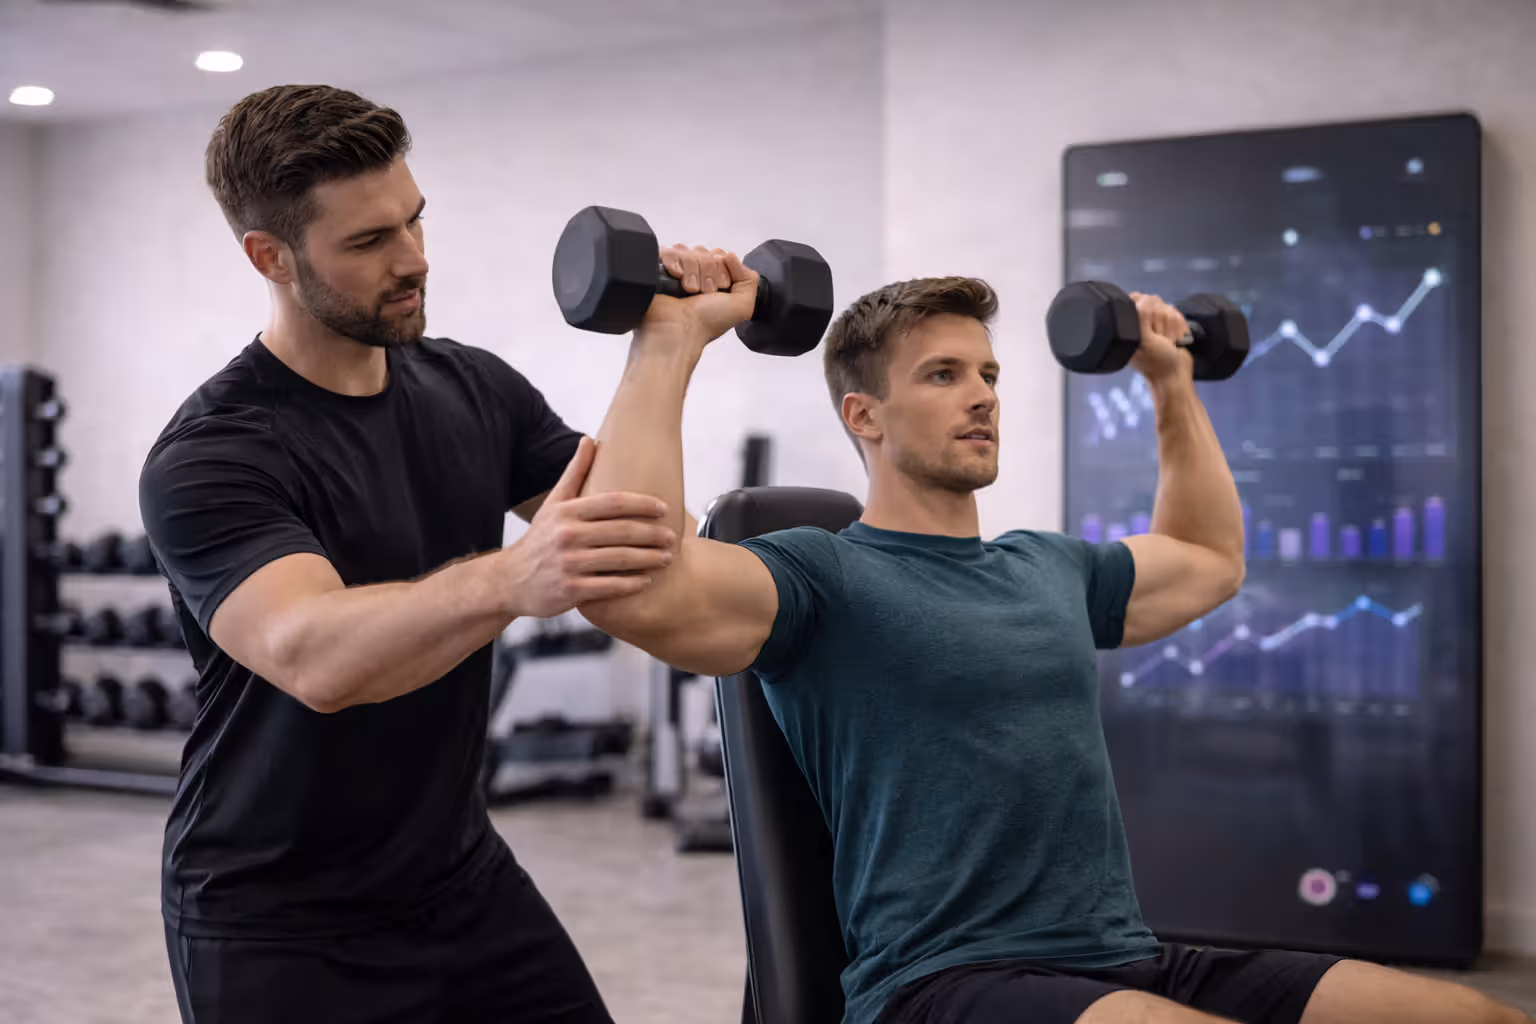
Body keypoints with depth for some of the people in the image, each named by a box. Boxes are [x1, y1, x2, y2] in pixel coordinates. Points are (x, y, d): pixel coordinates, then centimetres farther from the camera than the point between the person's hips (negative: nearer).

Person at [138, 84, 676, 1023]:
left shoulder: (473, 389, 1)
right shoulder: (210, 460, -19)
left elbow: (625, 522, 5)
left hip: (465, 879, 6)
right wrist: (508, 581, -54)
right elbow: (313, 658, -36)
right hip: (280, 932, -5)